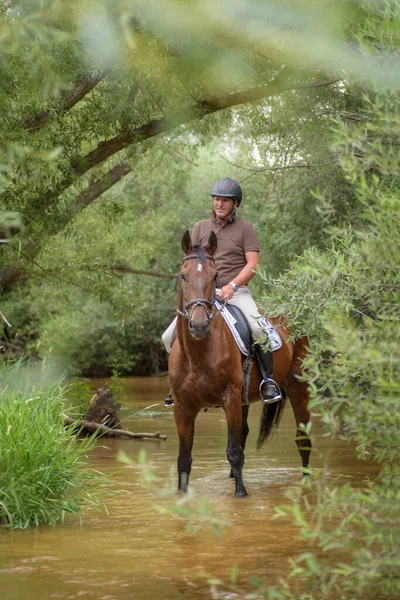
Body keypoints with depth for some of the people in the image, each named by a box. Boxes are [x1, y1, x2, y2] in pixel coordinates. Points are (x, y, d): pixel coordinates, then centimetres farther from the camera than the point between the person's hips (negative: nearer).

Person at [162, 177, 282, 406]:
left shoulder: (245, 228, 4)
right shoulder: (201, 228, 13)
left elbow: (252, 264, -5)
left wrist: (232, 286, -20)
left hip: (236, 291, -3)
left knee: (259, 328, -32)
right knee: (170, 337, -8)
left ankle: (268, 379, -16)